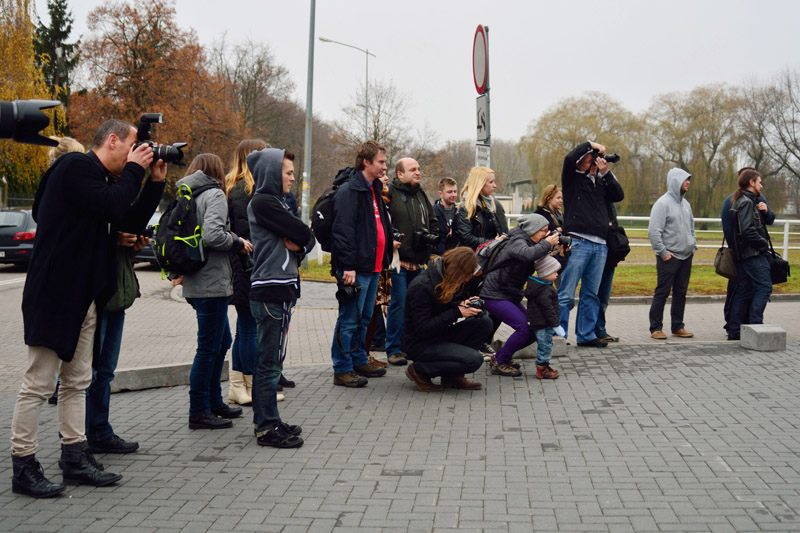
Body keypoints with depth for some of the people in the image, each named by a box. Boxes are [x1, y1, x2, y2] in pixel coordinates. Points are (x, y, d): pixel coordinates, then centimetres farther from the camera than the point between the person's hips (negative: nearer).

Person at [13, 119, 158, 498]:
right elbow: (113, 208, -24)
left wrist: (154, 181, 10)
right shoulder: (76, 167, -11)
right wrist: (133, 170, -9)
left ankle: (75, 459, 21)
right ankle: (23, 468, 4)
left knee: (77, 382, 13)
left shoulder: (96, 177, 18)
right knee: (39, 384, -3)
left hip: (82, 297, 10)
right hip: (54, 295, -10)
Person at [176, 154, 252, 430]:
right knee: (209, 348, -3)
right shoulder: (214, 194, -10)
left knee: (221, 341, 19)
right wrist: (237, 241, -9)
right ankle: (199, 412, 3)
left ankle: (213, 402, 27)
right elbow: (212, 234, -24)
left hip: (196, 282, 9)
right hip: (211, 282, -9)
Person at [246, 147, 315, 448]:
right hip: (271, 291, -10)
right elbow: (305, 235, -16)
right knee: (269, 362, -4)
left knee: (270, 361, 14)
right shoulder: (263, 202, -11)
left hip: (279, 290, 10)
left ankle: (266, 421, 21)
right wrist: (301, 242, 4)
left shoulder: (275, 202, 19)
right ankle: (267, 428, 1)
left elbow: (308, 241, 12)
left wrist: (298, 245, -7)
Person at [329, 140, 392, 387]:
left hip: (373, 266, 9)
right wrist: (348, 266, -22)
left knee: (364, 318, 17)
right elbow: (342, 230, -18)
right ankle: (342, 370, 3)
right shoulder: (348, 190, -12)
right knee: (350, 319, -4)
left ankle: (359, 362, 28)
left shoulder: (374, 189, 17)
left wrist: (384, 257, 19)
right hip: (356, 267, -9)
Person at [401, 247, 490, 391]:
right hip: (419, 345, -9)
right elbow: (422, 329, -26)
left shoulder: (447, 279, 3)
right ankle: (419, 371, -6)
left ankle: (452, 376, 0)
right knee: (474, 359, -24)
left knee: (484, 322, -5)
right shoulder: (421, 287, -23)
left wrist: (465, 304, -7)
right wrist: (457, 312, -25)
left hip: (441, 336, 9)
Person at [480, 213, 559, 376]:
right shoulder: (517, 242, -16)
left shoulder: (529, 242, 13)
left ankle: (500, 356, 18)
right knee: (524, 327, -21)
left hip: (511, 296, 10)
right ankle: (500, 363, -6)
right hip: (494, 295, -10)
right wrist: (547, 244, -25)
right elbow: (528, 254, -40)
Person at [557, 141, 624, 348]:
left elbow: (619, 196, 9)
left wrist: (606, 173, 1)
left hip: (600, 245, 6)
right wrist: (591, 145, 1)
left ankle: (586, 335, 17)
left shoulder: (600, 182, 21)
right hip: (577, 243, -6)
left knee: (591, 294, 10)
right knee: (566, 294, -7)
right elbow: (570, 158, -12)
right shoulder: (572, 178, 5)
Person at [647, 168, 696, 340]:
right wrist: (663, 252, -15)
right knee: (662, 293, -3)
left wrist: (693, 246, 14)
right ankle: (655, 328, 3)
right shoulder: (663, 203, -11)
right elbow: (653, 231, -15)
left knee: (680, 293, 11)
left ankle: (678, 327, 18)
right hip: (669, 257, -7)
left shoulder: (685, 203, 14)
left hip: (686, 256, 7)